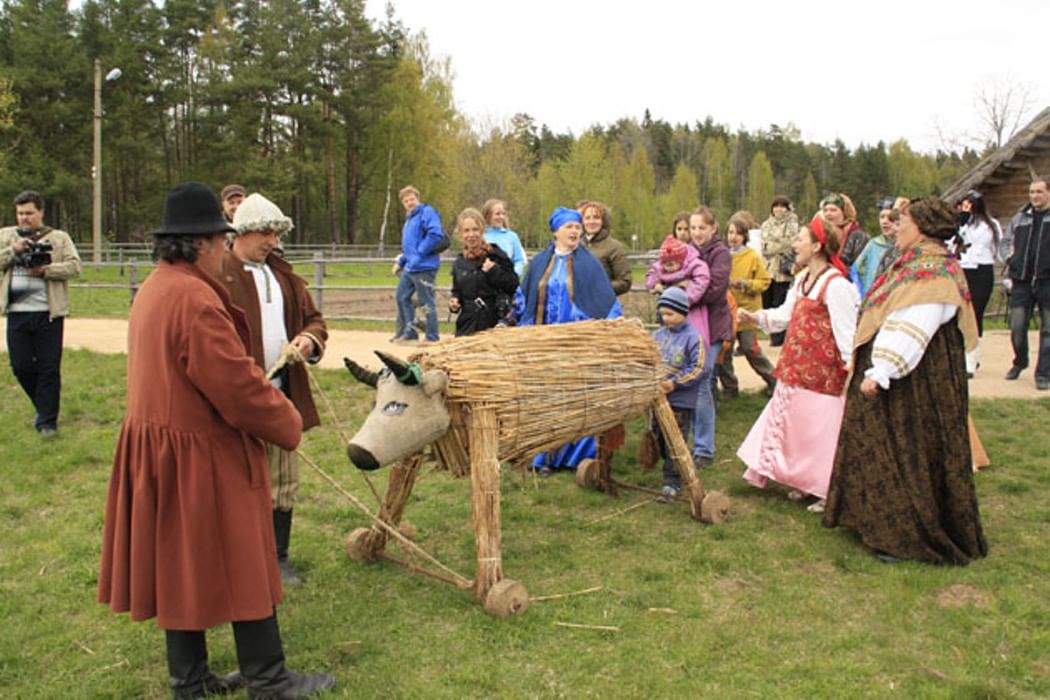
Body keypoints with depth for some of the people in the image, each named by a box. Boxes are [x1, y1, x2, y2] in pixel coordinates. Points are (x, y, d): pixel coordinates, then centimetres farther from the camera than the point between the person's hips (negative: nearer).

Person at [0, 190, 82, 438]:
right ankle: (45, 406, 29)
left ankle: (47, 421, 11)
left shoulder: (59, 238, 6)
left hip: (48, 313, -2)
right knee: (21, 366, 5)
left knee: (49, 369, 1)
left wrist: (46, 270, -15)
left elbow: (74, 267, -4)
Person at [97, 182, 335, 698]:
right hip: (201, 456, -10)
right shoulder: (196, 299, -23)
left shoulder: (153, 289, 8)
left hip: (158, 449, 10)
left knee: (182, 565, 17)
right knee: (240, 564, 3)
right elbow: (238, 387, -23)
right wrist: (289, 423, -7)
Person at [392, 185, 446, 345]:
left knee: (427, 303, -4)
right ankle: (409, 333, 23)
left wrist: (419, 253, -19)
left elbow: (435, 234, -24)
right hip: (409, 268, 10)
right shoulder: (409, 218, 20)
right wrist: (400, 262, 18)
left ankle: (432, 338, 4)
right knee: (402, 297, 14)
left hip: (424, 267, -10)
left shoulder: (427, 212, -9)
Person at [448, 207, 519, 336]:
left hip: (494, 324, -4)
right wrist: (454, 300, 1)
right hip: (467, 326, 4)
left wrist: (494, 271, -19)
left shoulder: (495, 255, -4)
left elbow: (513, 284, -7)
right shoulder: (459, 263, 10)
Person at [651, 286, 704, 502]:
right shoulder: (657, 335, 6)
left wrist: (675, 383, -18)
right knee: (660, 438, 15)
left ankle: (672, 483, 4)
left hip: (681, 400, -6)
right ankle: (673, 468, 33)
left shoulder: (693, 337, -11)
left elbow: (698, 368, -13)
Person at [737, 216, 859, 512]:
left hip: (822, 372, -9)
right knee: (796, 426, 15)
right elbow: (785, 315, 17)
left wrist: (852, 367, -20)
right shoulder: (803, 279, 11)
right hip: (797, 368, 9)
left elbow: (846, 331, -19)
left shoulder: (836, 285, -17)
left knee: (820, 431, -1)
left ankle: (829, 492, 12)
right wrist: (755, 317, 4)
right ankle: (805, 482, 30)